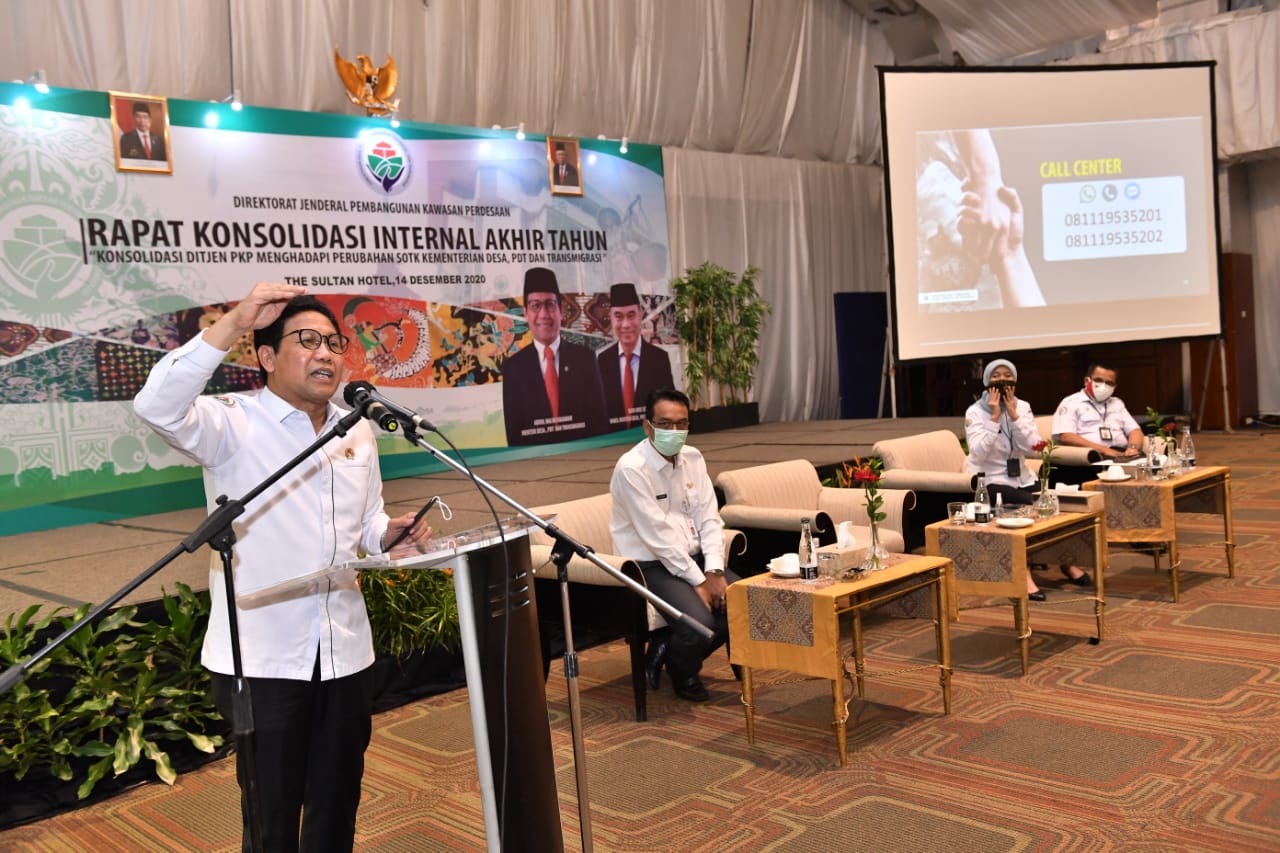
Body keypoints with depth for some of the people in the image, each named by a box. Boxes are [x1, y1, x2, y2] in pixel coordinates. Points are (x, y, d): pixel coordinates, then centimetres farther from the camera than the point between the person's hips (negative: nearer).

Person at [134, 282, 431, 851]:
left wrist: (390, 533, -3)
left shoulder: (357, 432, 10)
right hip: (261, 657, -5)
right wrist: (234, 322, -32)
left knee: (338, 804, 17)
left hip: (345, 651, 6)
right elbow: (156, 406, -29)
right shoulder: (232, 422, -9)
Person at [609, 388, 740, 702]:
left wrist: (714, 572, -12)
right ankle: (683, 674, 8)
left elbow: (709, 519, 3)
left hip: (693, 557, 8)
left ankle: (669, 649, 9)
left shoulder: (693, 458, 4)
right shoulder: (631, 468, -18)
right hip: (651, 565, -7)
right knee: (699, 621, -28)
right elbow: (658, 535, -21)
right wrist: (698, 581, -19)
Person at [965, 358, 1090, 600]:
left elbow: (1033, 448, -7)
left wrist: (1014, 415, -15)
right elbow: (978, 453, -20)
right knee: (1031, 507, -28)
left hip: (1020, 479, 5)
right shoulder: (975, 412, -6)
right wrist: (994, 418, -22)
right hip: (989, 481, -5)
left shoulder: (1023, 407, 6)